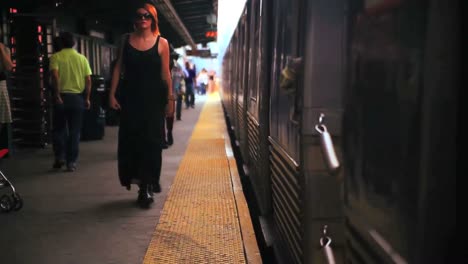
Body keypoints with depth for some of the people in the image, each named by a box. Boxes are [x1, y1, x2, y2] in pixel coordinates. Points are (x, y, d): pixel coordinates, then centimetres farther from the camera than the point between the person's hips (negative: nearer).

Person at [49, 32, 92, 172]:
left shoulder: (56, 57, -2)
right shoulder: (82, 58, 6)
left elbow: (55, 76, -16)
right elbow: (88, 80, 1)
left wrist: (57, 95, -13)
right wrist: (87, 98, 7)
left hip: (62, 97, -1)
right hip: (77, 97, 2)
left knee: (59, 129, 13)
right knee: (74, 131, 5)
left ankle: (60, 157, 7)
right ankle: (71, 162, 5)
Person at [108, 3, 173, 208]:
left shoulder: (161, 43, 0)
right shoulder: (126, 40, 7)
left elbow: (165, 73, 1)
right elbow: (118, 68, 6)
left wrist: (170, 100, -1)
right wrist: (112, 94, 0)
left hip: (153, 98, -2)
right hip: (130, 97, 2)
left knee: (150, 141, -2)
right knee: (130, 139, 3)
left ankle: (147, 187, 7)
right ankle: (140, 182, 18)